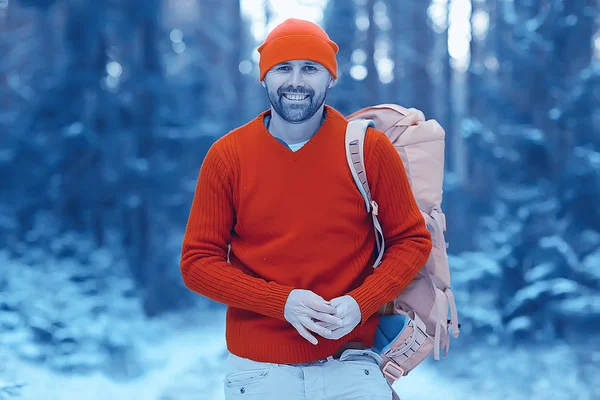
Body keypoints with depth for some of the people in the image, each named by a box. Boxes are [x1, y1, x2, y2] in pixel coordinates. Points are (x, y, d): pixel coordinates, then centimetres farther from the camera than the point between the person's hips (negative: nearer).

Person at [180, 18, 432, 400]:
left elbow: (412, 241, 2)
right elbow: (198, 262, -2)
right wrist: (281, 302, -15)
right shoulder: (227, 156, -4)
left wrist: (360, 303, -14)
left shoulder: (371, 148, -4)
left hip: (350, 364, 0)